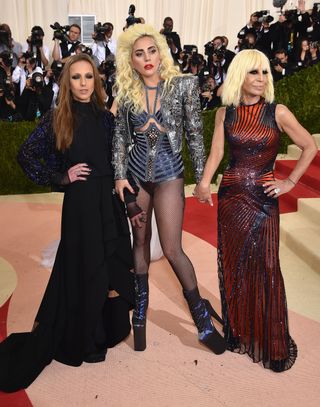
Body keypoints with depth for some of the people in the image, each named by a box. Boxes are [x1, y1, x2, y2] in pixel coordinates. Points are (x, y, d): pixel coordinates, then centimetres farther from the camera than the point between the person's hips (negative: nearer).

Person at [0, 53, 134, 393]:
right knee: (83, 267, 6)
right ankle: (81, 339, 25)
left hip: (109, 200, 4)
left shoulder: (105, 117, 6)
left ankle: (108, 326, 33)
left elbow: (116, 159, 12)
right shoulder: (57, 119, -4)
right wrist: (61, 177, -8)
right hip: (80, 201, -4)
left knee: (112, 262, 11)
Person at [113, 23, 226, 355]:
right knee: (140, 241, 13)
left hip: (168, 174, -3)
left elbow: (195, 134, -2)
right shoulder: (126, 93, 2)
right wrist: (119, 176, 0)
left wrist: (202, 177, -1)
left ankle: (202, 318, 11)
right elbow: (120, 137, 7)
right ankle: (140, 308, 31)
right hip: (136, 174, 3)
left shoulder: (184, 85, -4)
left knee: (172, 248, -8)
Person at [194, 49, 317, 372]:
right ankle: (238, 333, 28)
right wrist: (204, 182, -19)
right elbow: (216, 152, -3)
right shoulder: (225, 113, 5)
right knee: (232, 266, 9)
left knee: (264, 268, -1)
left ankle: (273, 343, 16)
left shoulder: (277, 112, -2)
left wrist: (291, 181, -2)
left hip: (263, 198, -3)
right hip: (230, 196, 3)